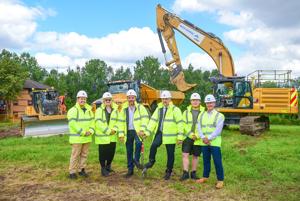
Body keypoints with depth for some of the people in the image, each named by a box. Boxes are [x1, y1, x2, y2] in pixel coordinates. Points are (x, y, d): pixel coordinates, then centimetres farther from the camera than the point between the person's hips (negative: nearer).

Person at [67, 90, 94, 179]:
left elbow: (92, 121, 12)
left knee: (84, 154, 13)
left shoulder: (89, 110, 11)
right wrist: (83, 132, -19)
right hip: (77, 137, -6)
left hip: (87, 137, 6)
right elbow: (73, 123, -18)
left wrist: (91, 130, -6)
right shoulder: (73, 110, -9)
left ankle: (81, 169, 25)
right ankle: (72, 172, 9)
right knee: (75, 155, -1)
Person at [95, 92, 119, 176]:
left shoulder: (115, 110, 11)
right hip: (102, 136, -5)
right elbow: (98, 123, -14)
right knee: (103, 153, 2)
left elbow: (118, 121, 10)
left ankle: (108, 166, 32)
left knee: (111, 152, 12)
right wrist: (108, 131, -18)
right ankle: (103, 169, 17)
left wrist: (115, 129, -9)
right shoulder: (99, 110, -5)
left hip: (113, 136, 5)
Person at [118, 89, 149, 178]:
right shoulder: (124, 109, 9)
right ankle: (130, 170, 20)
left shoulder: (140, 107, -1)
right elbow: (121, 122, 10)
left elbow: (145, 118, -9)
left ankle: (136, 160, -9)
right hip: (128, 132, 4)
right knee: (129, 151, 8)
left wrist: (142, 129, -20)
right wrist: (121, 134, 3)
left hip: (137, 131, -3)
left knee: (138, 143, -32)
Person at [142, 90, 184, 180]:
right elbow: (153, 120, 9)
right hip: (159, 133, 3)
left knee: (170, 154, 5)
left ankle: (168, 171, 21)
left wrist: (180, 137, -13)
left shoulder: (175, 109, -5)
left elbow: (180, 123, -7)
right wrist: (147, 132, 1)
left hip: (170, 136, -3)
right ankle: (151, 162, 0)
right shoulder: (159, 108, 11)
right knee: (154, 145, -22)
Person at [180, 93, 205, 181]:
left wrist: (197, 136, -13)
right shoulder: (186, 112, 6)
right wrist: (190, 134, -12)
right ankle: (185, 173, 2)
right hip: (187, 137, 1)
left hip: (198, 139, -1)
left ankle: (193, 173, 23)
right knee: (185, 155, -6)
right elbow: (184, 125, 0)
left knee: (195, 156, 10)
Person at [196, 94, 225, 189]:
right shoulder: (202, 115, 12)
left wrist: (209, 138, -17)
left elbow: (218, 130, -12)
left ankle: (220, 180, 10)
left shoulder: (219, 115, -2)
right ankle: (205, 177, 29)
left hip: (214, 143, -4)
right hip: (204, 142, 4)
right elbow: (199, 128, 3)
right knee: (206, 160, 15)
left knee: (217, 161, -2)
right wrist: (203, 138, -13)